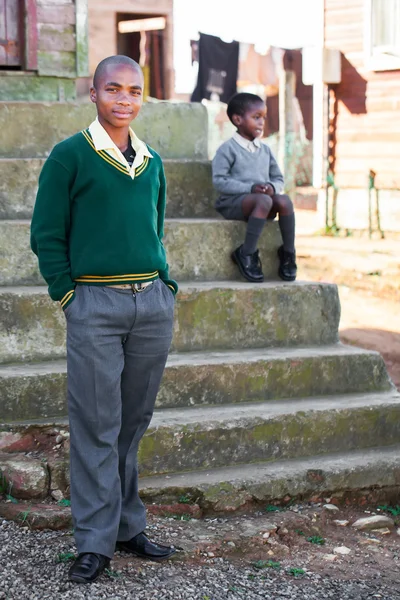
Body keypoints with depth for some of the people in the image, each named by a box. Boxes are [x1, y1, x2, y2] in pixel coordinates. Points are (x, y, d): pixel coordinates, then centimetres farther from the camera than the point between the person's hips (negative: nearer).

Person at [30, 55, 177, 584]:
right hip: (95, 303, -5)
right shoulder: (69, 156, -1)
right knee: (96, 425, -2)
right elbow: (46, 235, -1)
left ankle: (128, 526, 22)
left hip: (154, 303, 5)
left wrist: (166, 284, 12)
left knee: (135, 421, 11)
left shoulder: (152, 162, 14)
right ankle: (95, 542, 5)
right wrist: (68, 294, -6)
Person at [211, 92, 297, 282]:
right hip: (233, 202, -5)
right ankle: (246, 254, -28)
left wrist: (272, 187, -7)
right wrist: (250, 188, -21)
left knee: (284, 200, -26)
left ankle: (288, 253, -16)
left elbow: (278, 178, 19)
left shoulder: (265, 150, 17)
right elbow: (219, 181, -11)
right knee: (264, 201, -36)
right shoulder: (228, 149, -2)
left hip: (264, 196, 5)